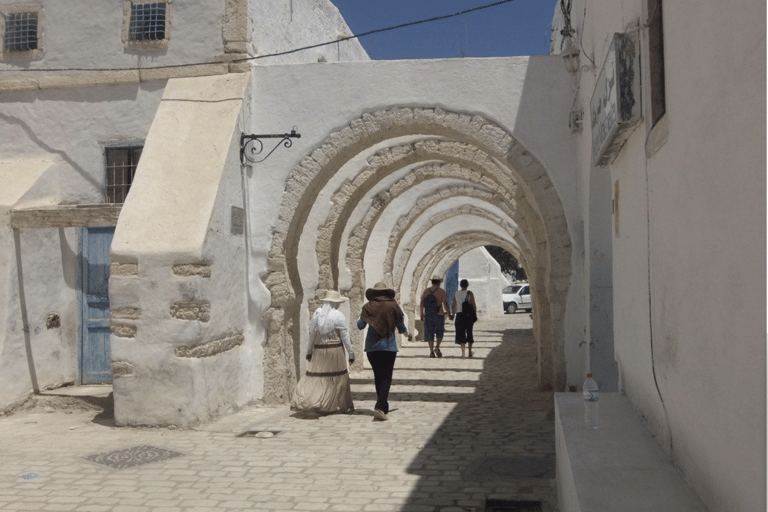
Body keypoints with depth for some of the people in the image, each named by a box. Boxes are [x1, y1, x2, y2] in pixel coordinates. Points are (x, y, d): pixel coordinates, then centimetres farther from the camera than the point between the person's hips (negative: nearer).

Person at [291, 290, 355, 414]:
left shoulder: (316, 314, 5)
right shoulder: (339, 316, -6)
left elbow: (311, 334, 8)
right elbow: (345, 337, -7)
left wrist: (309, 351, 17)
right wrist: (351, 353, -1)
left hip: (319, 350, 3)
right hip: (335, 350, -3)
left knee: (315, 375, 6)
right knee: (338, 377, 7)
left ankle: (302, 398, -10)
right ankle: (342, 406, 14)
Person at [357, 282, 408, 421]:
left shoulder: (368, 307, 2)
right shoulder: (393, 306, 0)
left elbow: (360, 325, 6)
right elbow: (402, 328, 5)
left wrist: (360, 317, 27)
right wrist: (406, 332, 28)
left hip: (371, 346, 2)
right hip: (388, 346, -2)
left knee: (378, 376, 13)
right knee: (386, 376, -3)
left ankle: (383, 408, 19)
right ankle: (380, 407, -20)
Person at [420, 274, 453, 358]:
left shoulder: (426, 291, 4)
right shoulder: (441, 291, -6)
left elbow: (422, 303, 5)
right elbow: (445, 304, -9)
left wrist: (422, 314, 13)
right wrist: (449, 314, 0)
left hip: (428, 315, 2)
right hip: (439, 315, -2)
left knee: (429, 333, 7)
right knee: (440, 332, 13)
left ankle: (431, 351, 5)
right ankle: (437, 347, -5)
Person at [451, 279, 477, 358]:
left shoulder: (456, 294, 3)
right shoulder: (470, 294, -4)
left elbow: (453, 305, 10)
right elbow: (474, 305, -8)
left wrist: (453, 313, 26)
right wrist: (475, 314, 0)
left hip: (459, 315, 1)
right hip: (469, 315, -1)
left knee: (461, 333, 3)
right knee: (469, 332, 14)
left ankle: (463, 351, -14)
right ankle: (470, 351, 20)